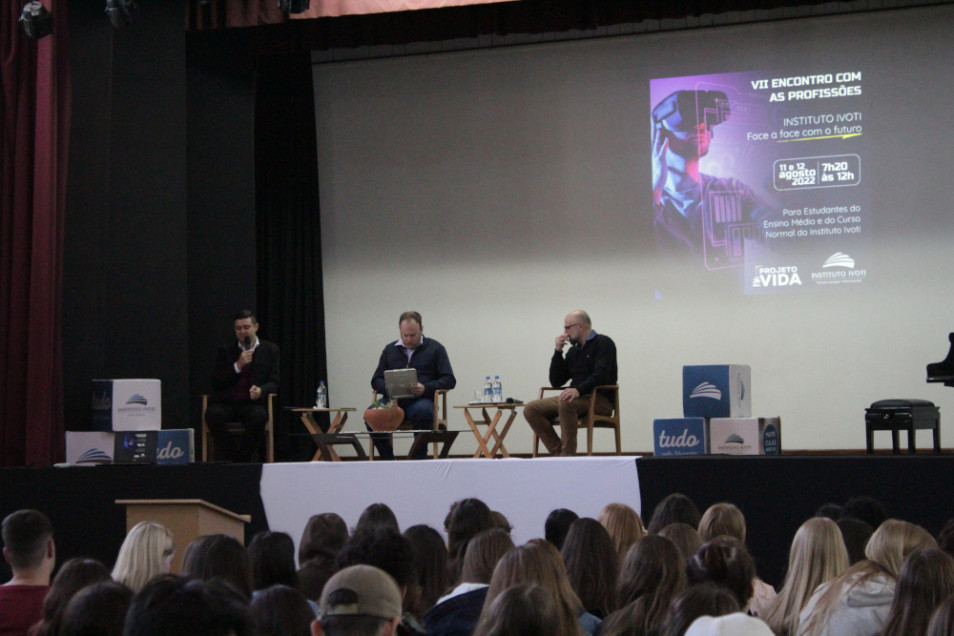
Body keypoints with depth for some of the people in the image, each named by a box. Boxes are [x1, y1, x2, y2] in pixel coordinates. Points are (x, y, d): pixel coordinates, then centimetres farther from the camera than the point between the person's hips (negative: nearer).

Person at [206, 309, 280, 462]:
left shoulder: (270, 350, 13)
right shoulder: (225, 351, 14)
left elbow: (274, 382, 7)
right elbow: (216, 383, 5)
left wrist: (261, 390, -16)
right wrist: (238, 365, -7)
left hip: (253, 403, -1)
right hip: (227, 403, 1)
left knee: (259, 416, -37)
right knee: (213, 414, -34)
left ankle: (242, 459, -18)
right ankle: (232, 458, -19)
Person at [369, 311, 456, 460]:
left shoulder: (435, 348, 11)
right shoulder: (390, 350, 21)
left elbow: (449, 380, 5)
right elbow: (376, 380, 19)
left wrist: (426, 388, -14)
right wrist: (388, 389, -7)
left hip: (421, 399, -2)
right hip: (393, 400, 2)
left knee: (423, 411, -39)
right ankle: (387, 461, -18)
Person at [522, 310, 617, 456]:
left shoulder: (603, 343, -2)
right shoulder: (574, 351, 21)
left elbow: (601, 375, -18)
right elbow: (556, 382, 17)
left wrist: (578, 390, -34)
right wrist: (558, 351, 7)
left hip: (600, 400, -8)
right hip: (578, 398, 8)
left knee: (566, 403, -38)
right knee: (531, 409, -10)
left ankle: (568, 454, -31)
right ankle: (558, 452, -15)